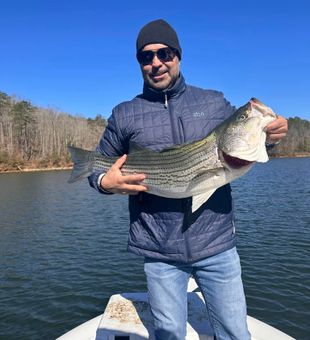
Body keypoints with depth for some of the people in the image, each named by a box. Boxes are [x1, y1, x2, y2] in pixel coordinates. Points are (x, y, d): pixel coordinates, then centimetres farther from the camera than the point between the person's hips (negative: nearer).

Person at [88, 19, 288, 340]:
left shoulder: (215, 102, 4)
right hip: (160, 252, 0)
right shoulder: (125, 114, 2)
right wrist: (106, 182, -14)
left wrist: (268, 136, -10)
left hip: (217, 244, 1)